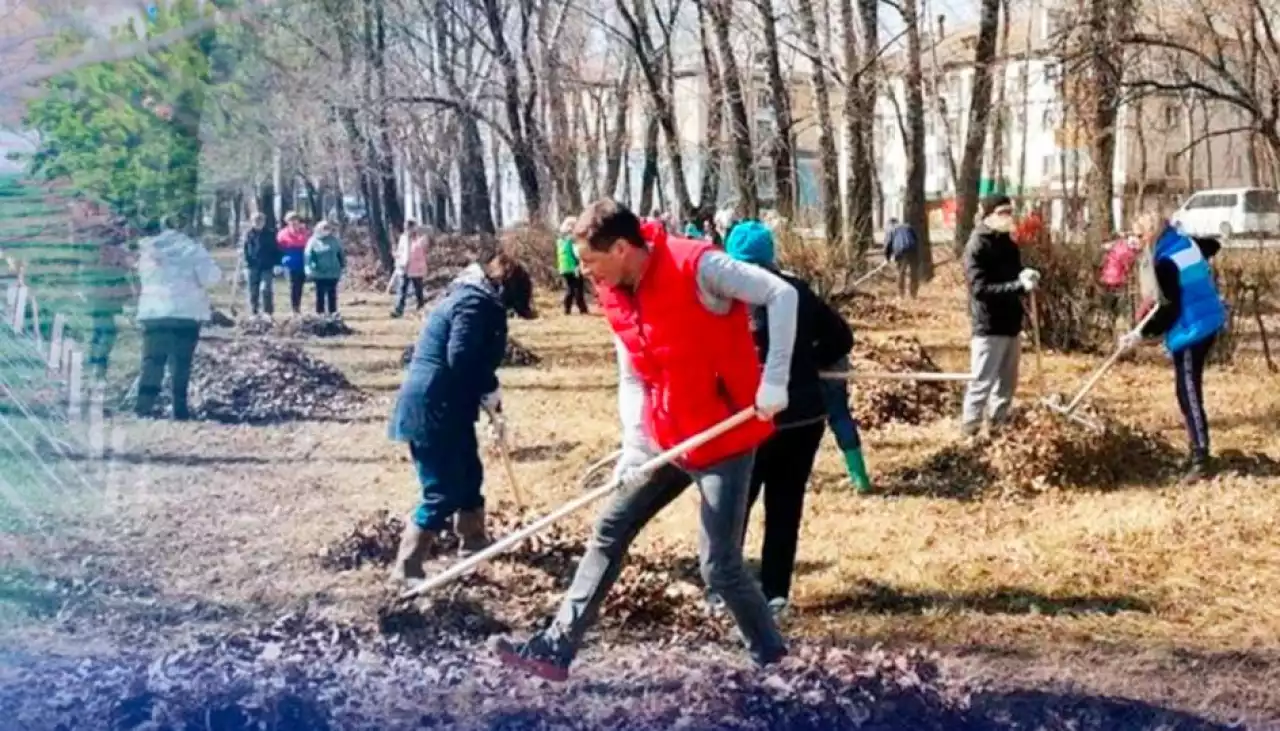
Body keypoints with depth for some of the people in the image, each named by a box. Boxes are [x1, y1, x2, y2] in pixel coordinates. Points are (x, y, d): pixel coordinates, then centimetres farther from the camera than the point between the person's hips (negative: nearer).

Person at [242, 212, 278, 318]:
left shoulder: (270, 234, 3)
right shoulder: (248, 234, 5)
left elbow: (275, 250, 3)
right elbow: (245, 250, 6)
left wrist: (277, 264, -5)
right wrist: (246, 264, -1)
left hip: (267, 267, -2)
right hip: (252, 266, 2)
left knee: (266, 289, -13)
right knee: (253, 291, 7)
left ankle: (268, 312, -8)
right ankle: (254, 313, 17)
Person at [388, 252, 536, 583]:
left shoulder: (474, 298, 19)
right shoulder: (475, 303, -15)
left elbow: (473, 361, 21)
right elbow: (462, 360, -25)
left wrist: (489, 405, 15)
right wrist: (493, 397, -11)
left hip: (447, 406, 11)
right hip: (432, 408, -11)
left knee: (468, 474, 24)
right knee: (443, 492, -7)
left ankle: (473, 540, 42)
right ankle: (406, 568, -4)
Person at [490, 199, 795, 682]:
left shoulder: (697, 266, -19)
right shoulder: (616, 297, 4)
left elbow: (782, 295, -21)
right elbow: (632, 378, 8)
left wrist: (774, 382, -25)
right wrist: (634, 446, -6)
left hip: (726, 437, -8)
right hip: (667, 441, 8)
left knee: (718, 564, -8)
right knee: (608, 533, 7)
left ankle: (773, 661, 12)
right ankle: (557, 648, 13)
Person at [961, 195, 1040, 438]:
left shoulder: (1008, 243, 10)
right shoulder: (977, 246, -14)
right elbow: (981, 288, -22)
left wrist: (1025, 276, -6)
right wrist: (1019, 285, -30)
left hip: (1010, 323, 8)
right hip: (989, 326, -8)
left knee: (1007, 383, 17)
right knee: (982, 383, -4)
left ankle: (999, 428, 29)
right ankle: (969, 432, 5)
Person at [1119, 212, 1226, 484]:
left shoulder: (1166, 263, -20)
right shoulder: (1189, 244, 6)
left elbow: (1169, 310, -21)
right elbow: (1213, 245, 30)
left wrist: (1141, 334, -21)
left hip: (1190, 331, -10)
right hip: (1208, 323, 10)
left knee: (1189, 394, -8)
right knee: (1190, 391, 16)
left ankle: (1200, 460, -10)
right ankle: (1197, 451, 21)